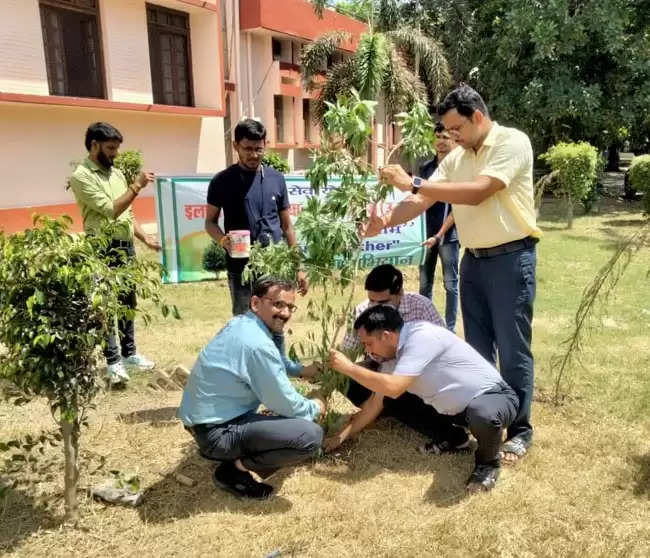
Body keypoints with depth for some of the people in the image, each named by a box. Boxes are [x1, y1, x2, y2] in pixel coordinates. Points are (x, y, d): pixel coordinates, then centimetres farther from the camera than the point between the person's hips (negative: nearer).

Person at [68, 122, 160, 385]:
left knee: (128, 302, 14)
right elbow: (110, 209, -18)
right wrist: (136, 186, -15)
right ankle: (113, 362, 4)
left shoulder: (117, 173, 15)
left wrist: (145, 237, 12)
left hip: (126, 246, 8)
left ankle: (129, 354, 26)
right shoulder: (82, 176, -10)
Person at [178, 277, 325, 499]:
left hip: (205, 416, 10)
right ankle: (234, 468, -4)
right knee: (311, 435, -20)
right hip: (215, 432, -10)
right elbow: (287, 405, -14)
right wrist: (315, 408, 4)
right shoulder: (257, 344, -24)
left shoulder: (240, 324, 5)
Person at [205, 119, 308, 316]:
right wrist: (223, 240, -18)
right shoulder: (222, 181, -2)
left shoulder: (276, 179, 6)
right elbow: (210, 221, 5)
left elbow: (287, 225, 11)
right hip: (241, 270, -2)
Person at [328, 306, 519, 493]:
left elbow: (393, 388, -36)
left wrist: (349, 367, -26)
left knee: (482, 415, -43)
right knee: (393, 402, 0)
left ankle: (487, 462, -8)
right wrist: (341, 436, 3)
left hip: (494, 397, -8)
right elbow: (376, 402, 6)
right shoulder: (395, 355, -1)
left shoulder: (422, 336, -28)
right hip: (457, 406, 8)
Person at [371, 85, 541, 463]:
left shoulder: (513, 142, -13)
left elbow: (477, 193, -25)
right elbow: (422, 201, 1)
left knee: (513, 349, 1)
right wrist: (386, 221, -19)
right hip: (473, 260, 7)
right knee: (477, 347, 14)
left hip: (511, 259, -7)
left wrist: (412, 182, -24)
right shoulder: (456, 159, 8)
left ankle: (520, 429, 16)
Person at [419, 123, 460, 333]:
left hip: (448, 235, -4)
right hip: (426, 233, 5)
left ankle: (449, 329, 12)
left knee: (450, 284, 4)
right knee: (424, 283, 10)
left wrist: (439, 235, -15)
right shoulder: (426, 168, 9)